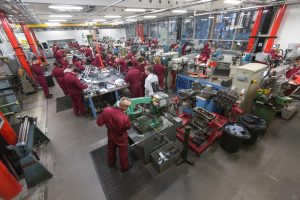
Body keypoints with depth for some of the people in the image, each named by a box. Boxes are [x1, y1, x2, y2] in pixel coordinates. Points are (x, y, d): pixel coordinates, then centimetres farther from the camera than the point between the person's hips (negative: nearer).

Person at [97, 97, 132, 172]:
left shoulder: (106, 110, -28)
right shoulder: (125, 118, -39)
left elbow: (99, 122, -14)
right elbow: (128, 127, -16)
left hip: (110, 135, 4)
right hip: (121, 138, -4)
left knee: (111, 150, 32)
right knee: (123, 153, 23)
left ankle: (111, 163, 61)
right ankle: (124, 167, 49)